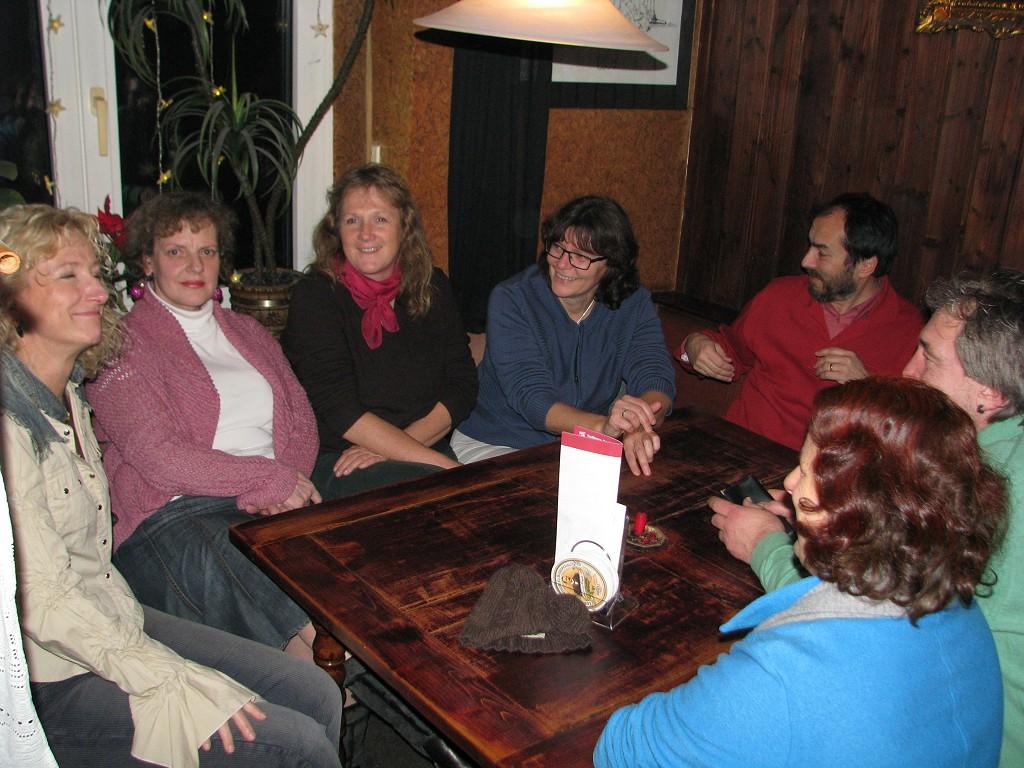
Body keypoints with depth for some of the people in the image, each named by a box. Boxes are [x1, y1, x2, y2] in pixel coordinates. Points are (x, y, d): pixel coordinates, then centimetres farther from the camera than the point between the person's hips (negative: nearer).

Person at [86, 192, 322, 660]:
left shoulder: (247, 332, 25)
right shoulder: (123, 346, 5)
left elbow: (300, 416, 17)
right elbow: (159, 458, -7)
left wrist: (287, 485, -5)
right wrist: (273, 479, -9)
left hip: (272, 504, 5)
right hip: (174, 512, -4)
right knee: (217, 581, -39)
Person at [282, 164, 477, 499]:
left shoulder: (431, 287, 8)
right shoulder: (315, 296, -5)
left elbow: (462, 387, 4)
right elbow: (340, 410, -13)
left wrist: (387, 448, -12)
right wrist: (443, 464, -19)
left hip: (428, 450, 5)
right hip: (336, 462, -5)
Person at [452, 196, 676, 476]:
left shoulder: (634, 304, -4)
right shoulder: (510, 300, -16)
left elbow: (656, 377, -16)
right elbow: (531, 397, -26)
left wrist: (642, 428, -41)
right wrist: (603, 426, -46)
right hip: (492, 446, -4)